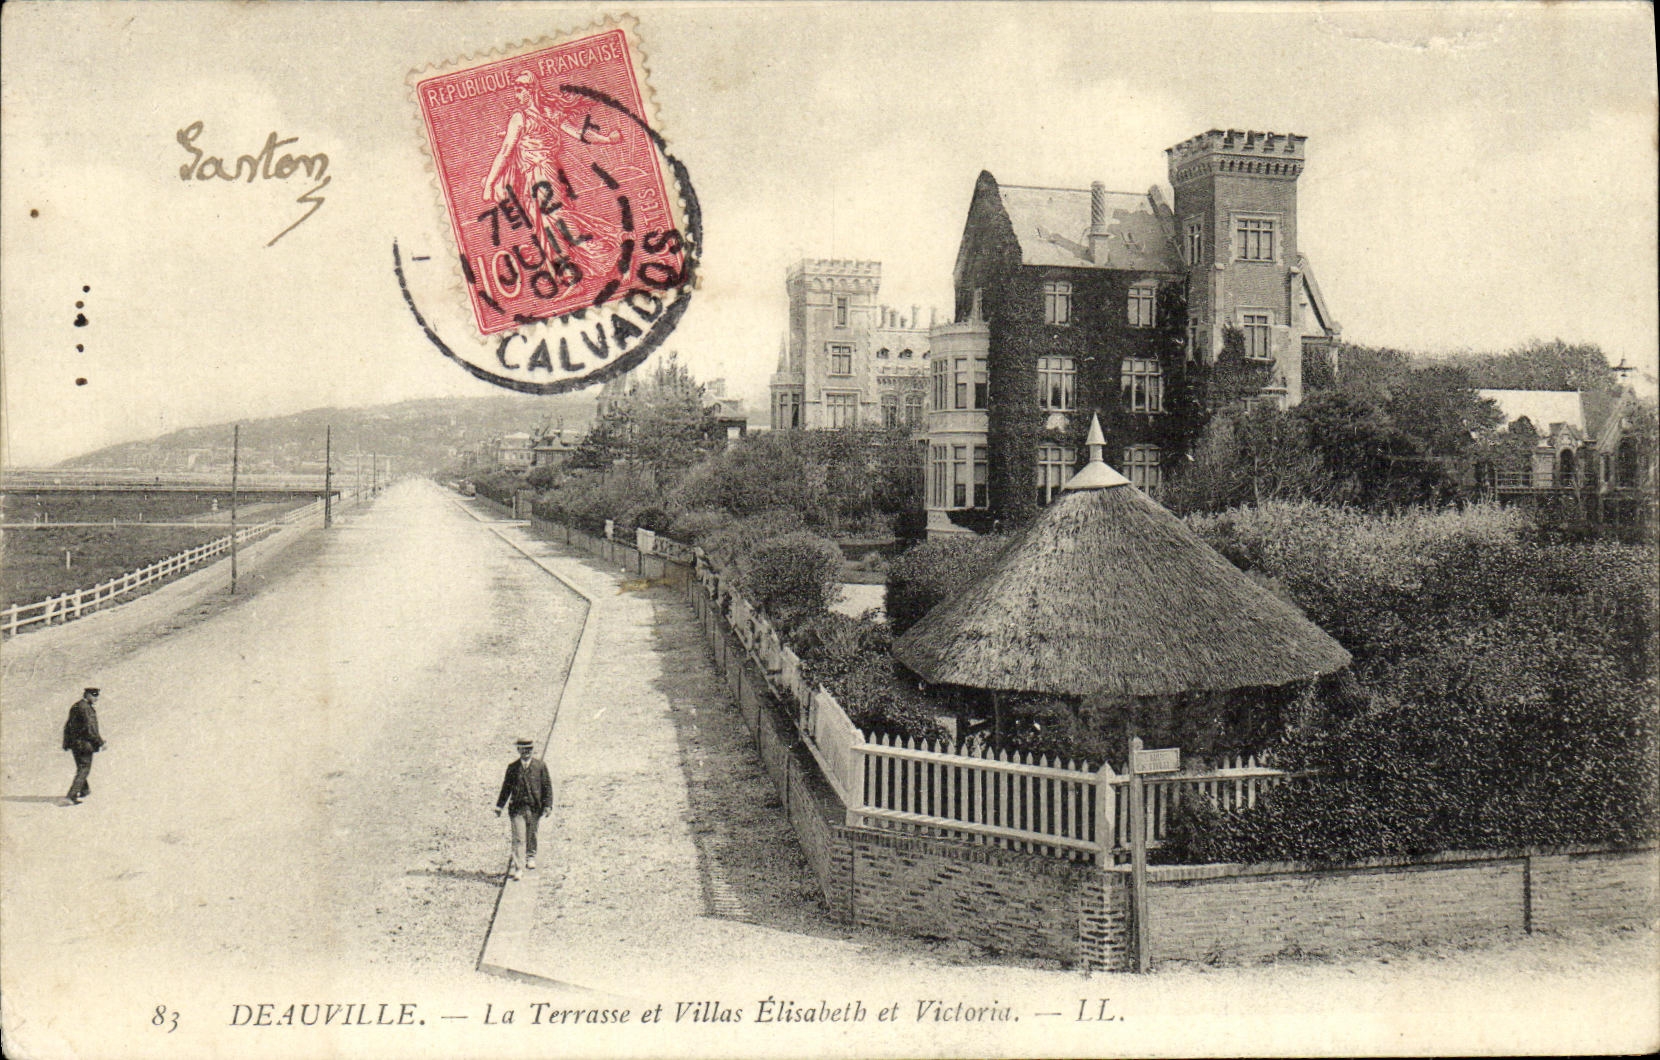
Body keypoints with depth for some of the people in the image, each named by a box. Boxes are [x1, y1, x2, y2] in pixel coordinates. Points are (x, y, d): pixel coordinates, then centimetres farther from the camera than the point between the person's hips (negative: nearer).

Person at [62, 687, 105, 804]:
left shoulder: (75, 706, 13)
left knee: (81, 767, 23)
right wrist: (99, 743, -13)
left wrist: (66, 743, 26)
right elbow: (90, 728, -20)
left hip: (74, 742, 9)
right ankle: (72, 796, -12)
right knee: (84, 769, -5)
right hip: (85, 743, -9)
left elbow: (68, 726, 20)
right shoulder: (86, 708, -17)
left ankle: (84, 790, 39)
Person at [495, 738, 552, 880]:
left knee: (531, 835, 17)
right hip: (517, 807, -1)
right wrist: (499, 806, 11)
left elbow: (547, 786, 2)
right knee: (518, 838, -9)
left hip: (534, 806, 1)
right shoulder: (512, 767, 3)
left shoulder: (540, 766, 0)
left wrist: (547, 806, -3)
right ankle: (516, 868, -10)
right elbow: (506, 787, 10)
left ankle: (530, 857, 42)